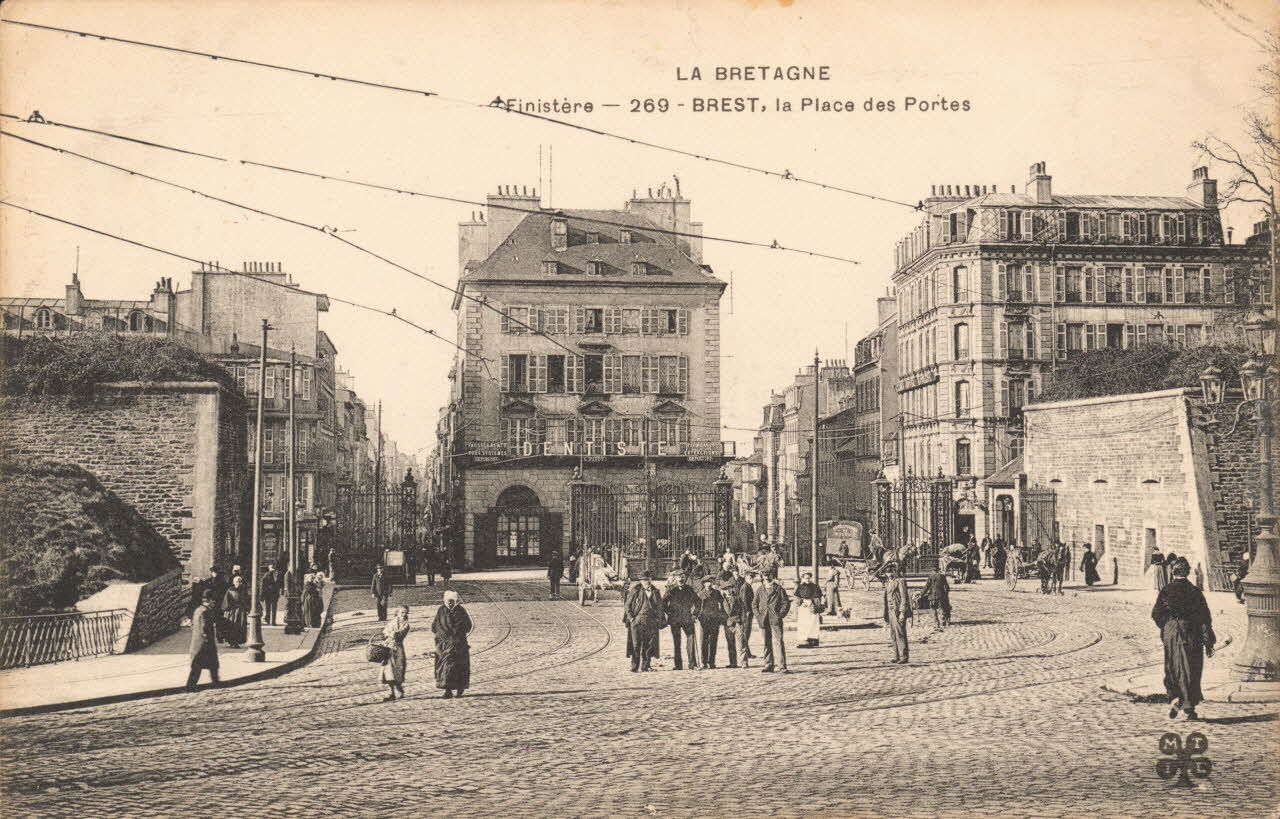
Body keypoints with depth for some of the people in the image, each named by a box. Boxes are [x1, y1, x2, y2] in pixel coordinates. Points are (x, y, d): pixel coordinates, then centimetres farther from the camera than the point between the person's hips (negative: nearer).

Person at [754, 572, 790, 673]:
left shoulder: (779, 589, 1)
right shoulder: (760, 590, 11)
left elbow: (786, 603, 1)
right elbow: (755, 603, 17)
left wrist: (780, 615, -9)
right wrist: (758, 615, 4)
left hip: (776, 620, -4)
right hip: (764, 621, 4)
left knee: (778, 643, -9)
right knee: (767, 644, 8)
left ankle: (782, 667, -9)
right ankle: (768, 667, 14)